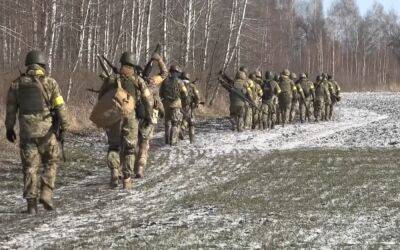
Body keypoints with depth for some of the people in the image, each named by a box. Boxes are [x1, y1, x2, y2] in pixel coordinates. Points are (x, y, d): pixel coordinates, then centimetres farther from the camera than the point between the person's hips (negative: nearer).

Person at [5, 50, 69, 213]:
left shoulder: (17, 84, 3)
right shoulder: (50, 83, -4)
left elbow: (10, 108, 8)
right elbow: (60, 107, -9)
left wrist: (9, 128, 18)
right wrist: (64, 127, -6)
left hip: (26, 132, 2)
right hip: (47, 131, -2)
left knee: (30, 167, 8)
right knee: (51, 162, 15)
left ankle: (31, 203, 4)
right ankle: (46, 194, 2)